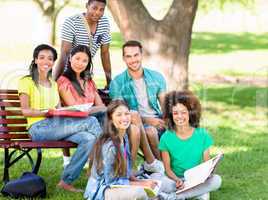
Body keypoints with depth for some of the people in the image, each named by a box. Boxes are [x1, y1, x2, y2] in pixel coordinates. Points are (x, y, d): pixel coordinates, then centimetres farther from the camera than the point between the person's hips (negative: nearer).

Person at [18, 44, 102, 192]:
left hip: (57, 126, 6)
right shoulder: (26, 81, 6)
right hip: (38, 128, -6)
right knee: (91, 122, -23)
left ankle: (66, 181, -22)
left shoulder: (54, 84, 27)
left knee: (89, 138, -27)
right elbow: (25, 111, -4)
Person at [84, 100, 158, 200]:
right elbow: (111, 181, -18)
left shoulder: (124, 137, 4)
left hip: (117, 185, 8)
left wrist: (140, 181, -2)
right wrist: (141, 184, -14)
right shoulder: (109, 146, -22)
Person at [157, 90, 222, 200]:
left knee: (216, 180, -29)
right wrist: (177, 180, -25)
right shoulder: (166, 138, -6)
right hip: (176, 181, -2)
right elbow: (167, 168, -4)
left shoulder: (202, 135, -3)